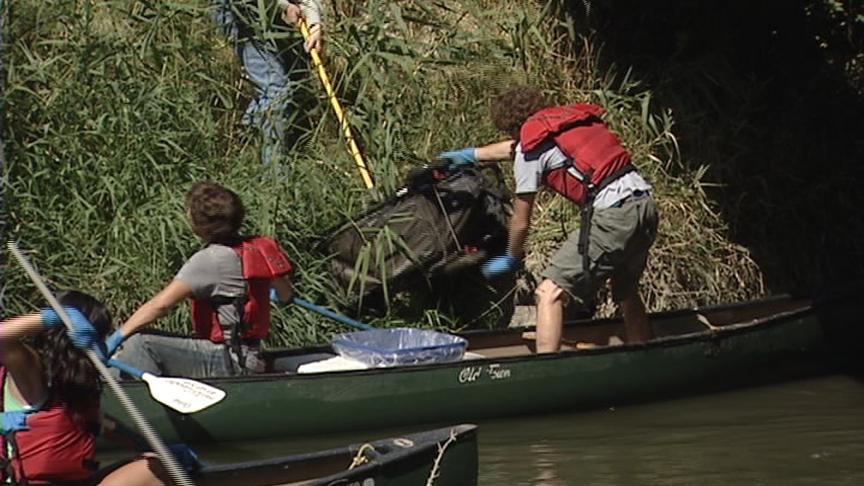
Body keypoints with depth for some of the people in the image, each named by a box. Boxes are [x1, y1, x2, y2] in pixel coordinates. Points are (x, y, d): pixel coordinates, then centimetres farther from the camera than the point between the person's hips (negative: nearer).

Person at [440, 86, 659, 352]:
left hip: (612, 214, -8)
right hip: (646, 207, 8)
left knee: (550, 292, -6)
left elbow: (521, 221, 11)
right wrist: (470, 154, 56)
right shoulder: (568, 116, 24)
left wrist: (511, 259, 29)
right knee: (626, 292, 25)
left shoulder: (532, 148, 3)